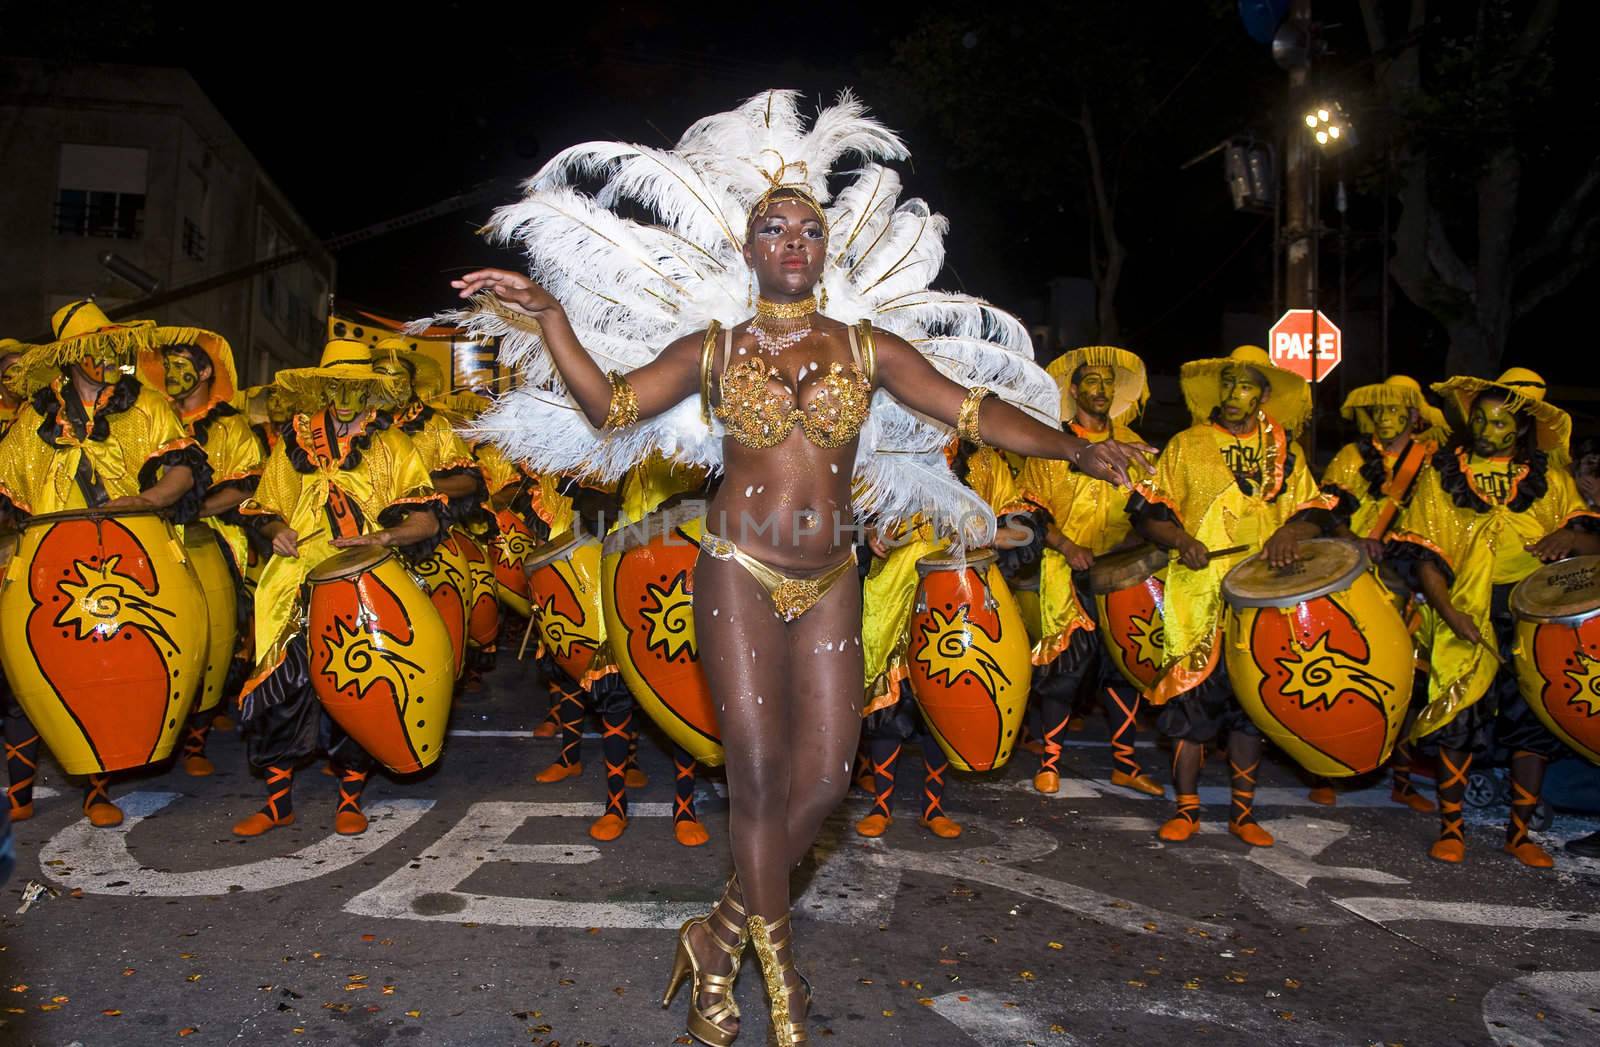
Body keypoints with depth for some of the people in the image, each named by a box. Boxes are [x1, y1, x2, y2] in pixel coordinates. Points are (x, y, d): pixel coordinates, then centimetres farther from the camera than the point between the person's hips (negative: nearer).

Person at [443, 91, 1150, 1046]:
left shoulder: (868, 345, 5)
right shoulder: (711, 347, 3)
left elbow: (972, 409, 5)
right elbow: (608, 407, -3)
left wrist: (1075, 449, 0)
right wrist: (551, 318, -14)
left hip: (831, 585, 3)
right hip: (740, 578, -3)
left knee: (825, 778, 3)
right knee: (759, 775, -2)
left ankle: (724, 937, 24)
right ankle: (776, 965, 18)